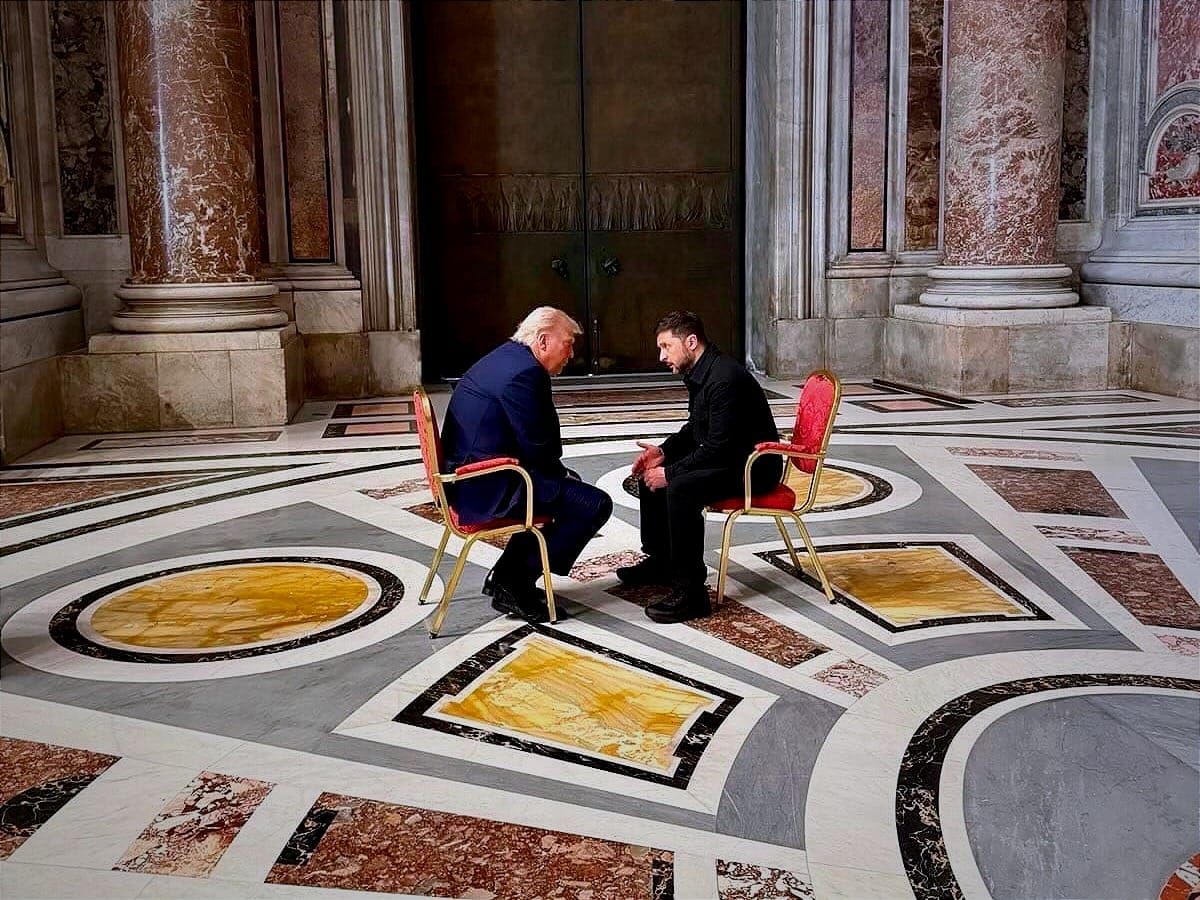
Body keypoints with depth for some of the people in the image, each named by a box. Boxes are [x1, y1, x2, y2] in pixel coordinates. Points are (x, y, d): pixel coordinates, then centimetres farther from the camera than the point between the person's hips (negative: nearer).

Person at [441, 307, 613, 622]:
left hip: (467, 477, 11)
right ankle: (513, 586, -3)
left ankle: (506, 574, 25)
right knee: (595, 504, -11)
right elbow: (537, 449, -18)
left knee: (571, 486, 28)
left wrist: (561, 473, 12)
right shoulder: (525, 372, -18)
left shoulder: (503, 358, 15)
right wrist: (562, 474, 1)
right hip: (489, 487, -11)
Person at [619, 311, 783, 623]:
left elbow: (718, 449, -28)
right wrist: (663, 451, 2)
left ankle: (691, 593, -25)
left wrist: (669, 473, -22)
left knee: (681, 488, -32)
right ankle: (659, 562, 26)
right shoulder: (699, 373, 6)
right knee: (651, 473, 13)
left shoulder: (725, 378, -25)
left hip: (753, 466, -11)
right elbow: (695, 429, 19)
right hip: (726, 457, 11)